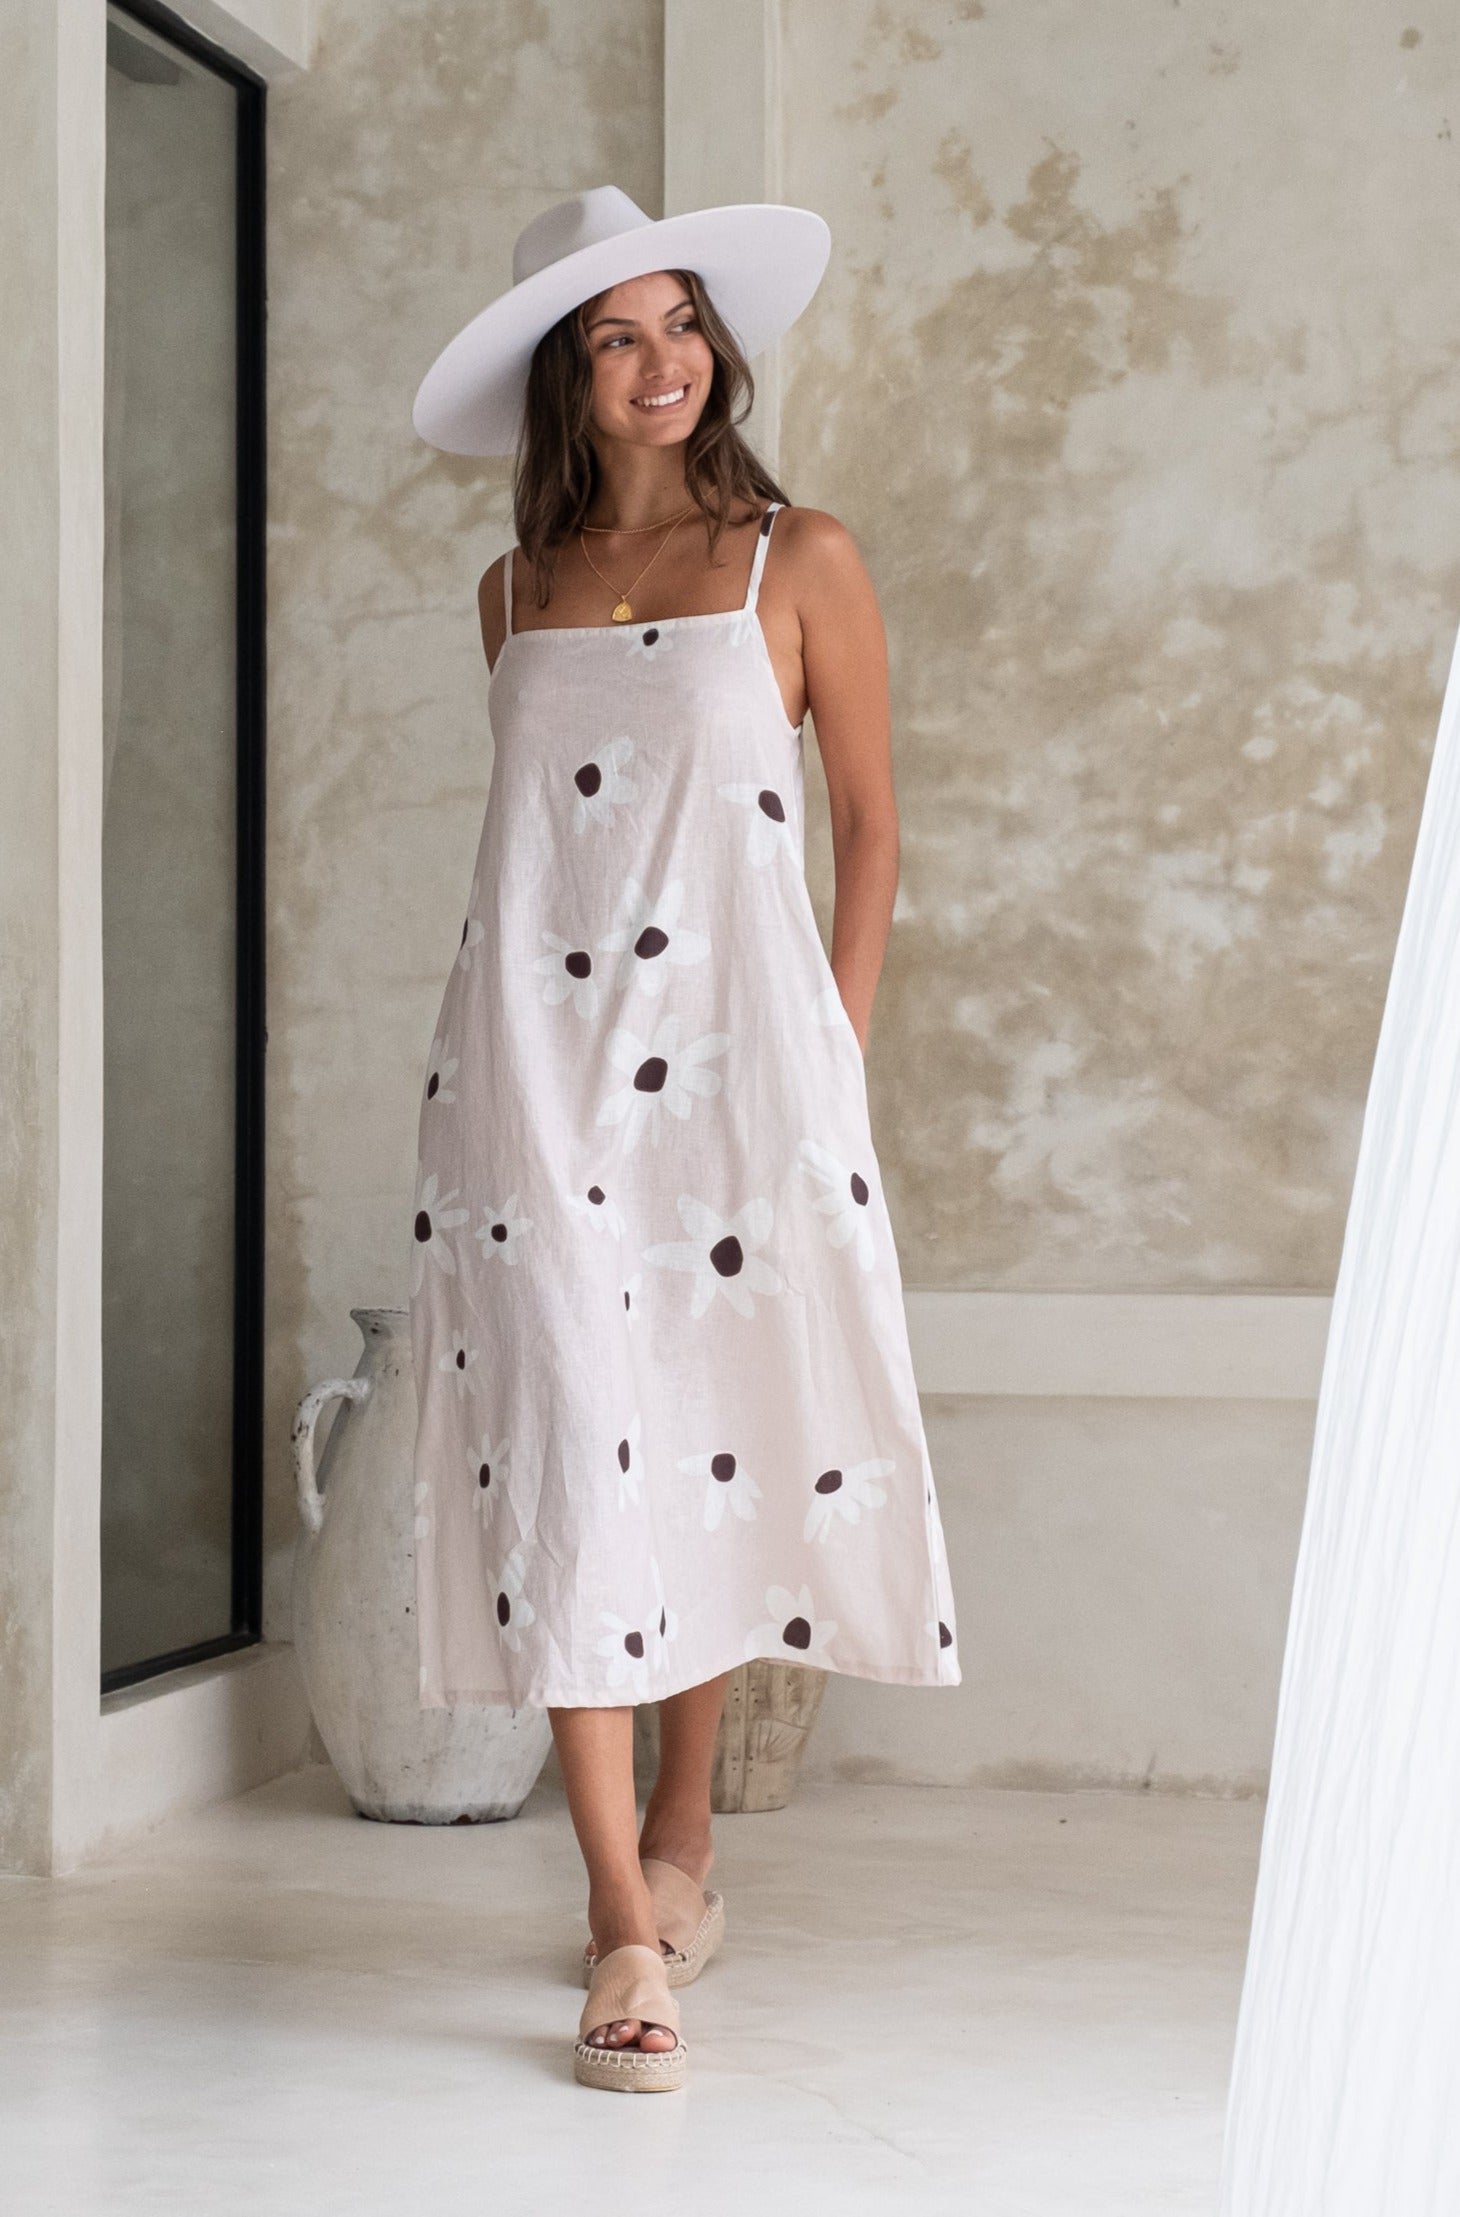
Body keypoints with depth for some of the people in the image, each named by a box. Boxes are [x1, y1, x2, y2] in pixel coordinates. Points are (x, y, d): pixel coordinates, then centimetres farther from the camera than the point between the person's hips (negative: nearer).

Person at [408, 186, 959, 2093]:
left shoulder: (799, 564, 5)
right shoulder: (518, 592, 13)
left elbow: (867, 826, 6)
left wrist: (836, 1058, 0)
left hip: (735, 1045, -1)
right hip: (536, 1055, 2)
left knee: (718, 1444, 4)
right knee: (568, 1444, -8)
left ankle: (679, 1842, 25)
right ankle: (629, 1937, -6)